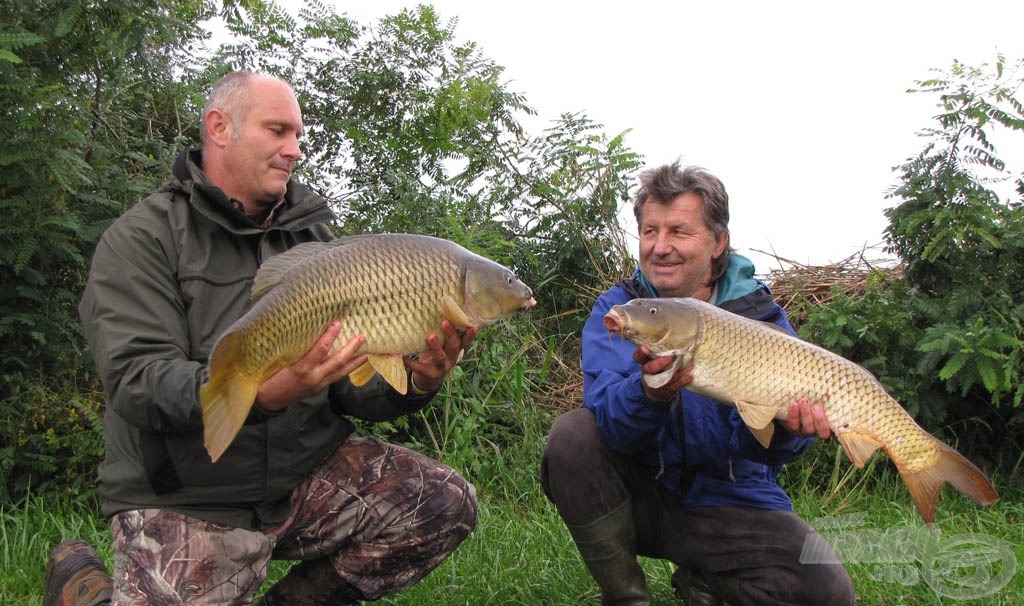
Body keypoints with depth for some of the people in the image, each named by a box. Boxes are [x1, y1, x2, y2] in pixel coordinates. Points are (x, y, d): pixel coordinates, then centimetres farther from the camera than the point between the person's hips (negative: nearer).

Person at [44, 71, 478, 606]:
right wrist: (261, 394, -35)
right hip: (185, 501, -5)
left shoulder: (310, 237, 11)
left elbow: (352, 384, 7)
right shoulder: (140, 239, -5)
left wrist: (415, 384, -16)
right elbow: (136, 381, -19)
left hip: (310, 473, 5)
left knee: (447, 505, -11)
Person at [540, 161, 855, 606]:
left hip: (730, 505, 0)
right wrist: (650, 391, -43)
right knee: (572, 436, -27)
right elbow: (611, 421, -22)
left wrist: (783, 428, -41)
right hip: (640, 494, 0)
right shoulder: (616, 309, -5)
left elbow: (752, 443, -18)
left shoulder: (760, 316, -6)